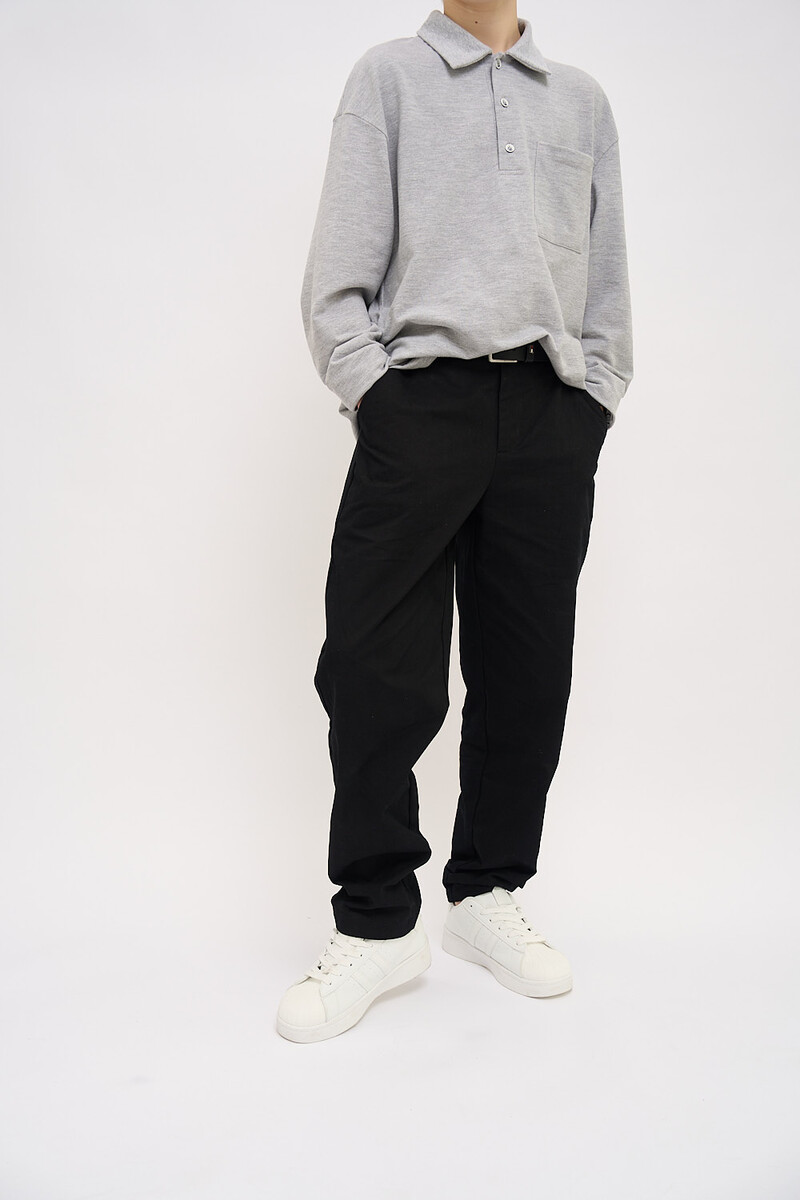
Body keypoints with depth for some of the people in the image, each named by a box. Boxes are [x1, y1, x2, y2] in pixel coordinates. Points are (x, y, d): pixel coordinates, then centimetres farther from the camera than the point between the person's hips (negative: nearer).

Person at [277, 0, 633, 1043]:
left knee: (528, 666, 3)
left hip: (553, 411, 3)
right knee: (376, 665, -7)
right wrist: (368, 389, -7)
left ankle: (489, 895, 18)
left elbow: (608, 273, 20)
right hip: (422, 395, -3)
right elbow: (341, 262, 5)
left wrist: (595, 399, 7)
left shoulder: (583, 100, 24)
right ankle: (379, 920, 5)